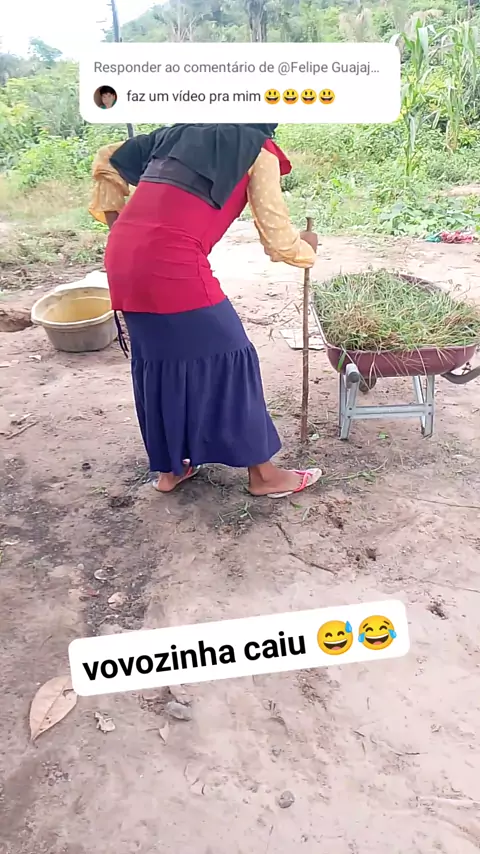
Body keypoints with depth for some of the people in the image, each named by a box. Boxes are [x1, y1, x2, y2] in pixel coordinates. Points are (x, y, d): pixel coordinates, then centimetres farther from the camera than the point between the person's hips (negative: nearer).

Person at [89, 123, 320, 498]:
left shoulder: (178, 133, 26)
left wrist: (115, 221, 25)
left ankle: (168, 469, 29)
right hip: (171, 266, -7)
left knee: (156, 359, 18)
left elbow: (107, 162, 29)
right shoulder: (257, 149, 8)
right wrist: (307, 248, 26)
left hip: (123, 259, 7)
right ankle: (263, 474, 16)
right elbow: (278, 239, 5)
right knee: (224, 357, 4)